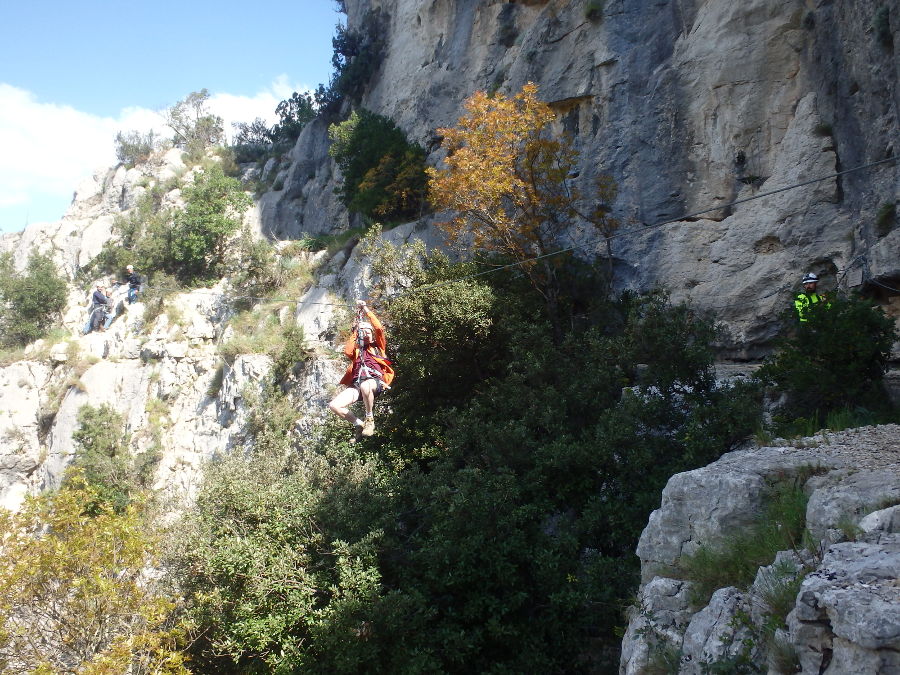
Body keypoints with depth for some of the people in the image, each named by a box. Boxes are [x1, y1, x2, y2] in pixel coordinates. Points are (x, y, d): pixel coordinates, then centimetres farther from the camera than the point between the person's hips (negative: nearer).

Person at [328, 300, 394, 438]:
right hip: (357, 384, 4)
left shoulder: (378, 347, 23)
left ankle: (370, 419, -20)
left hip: (375, 381, -4)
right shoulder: (357, 349, 30)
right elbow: (347, 352, 6)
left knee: (365, 386, -43)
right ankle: (359, 424, 1)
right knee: (334, 405, -20)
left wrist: (366, 310, 12)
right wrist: (354, 333, 14)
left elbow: (379, 328, 7)